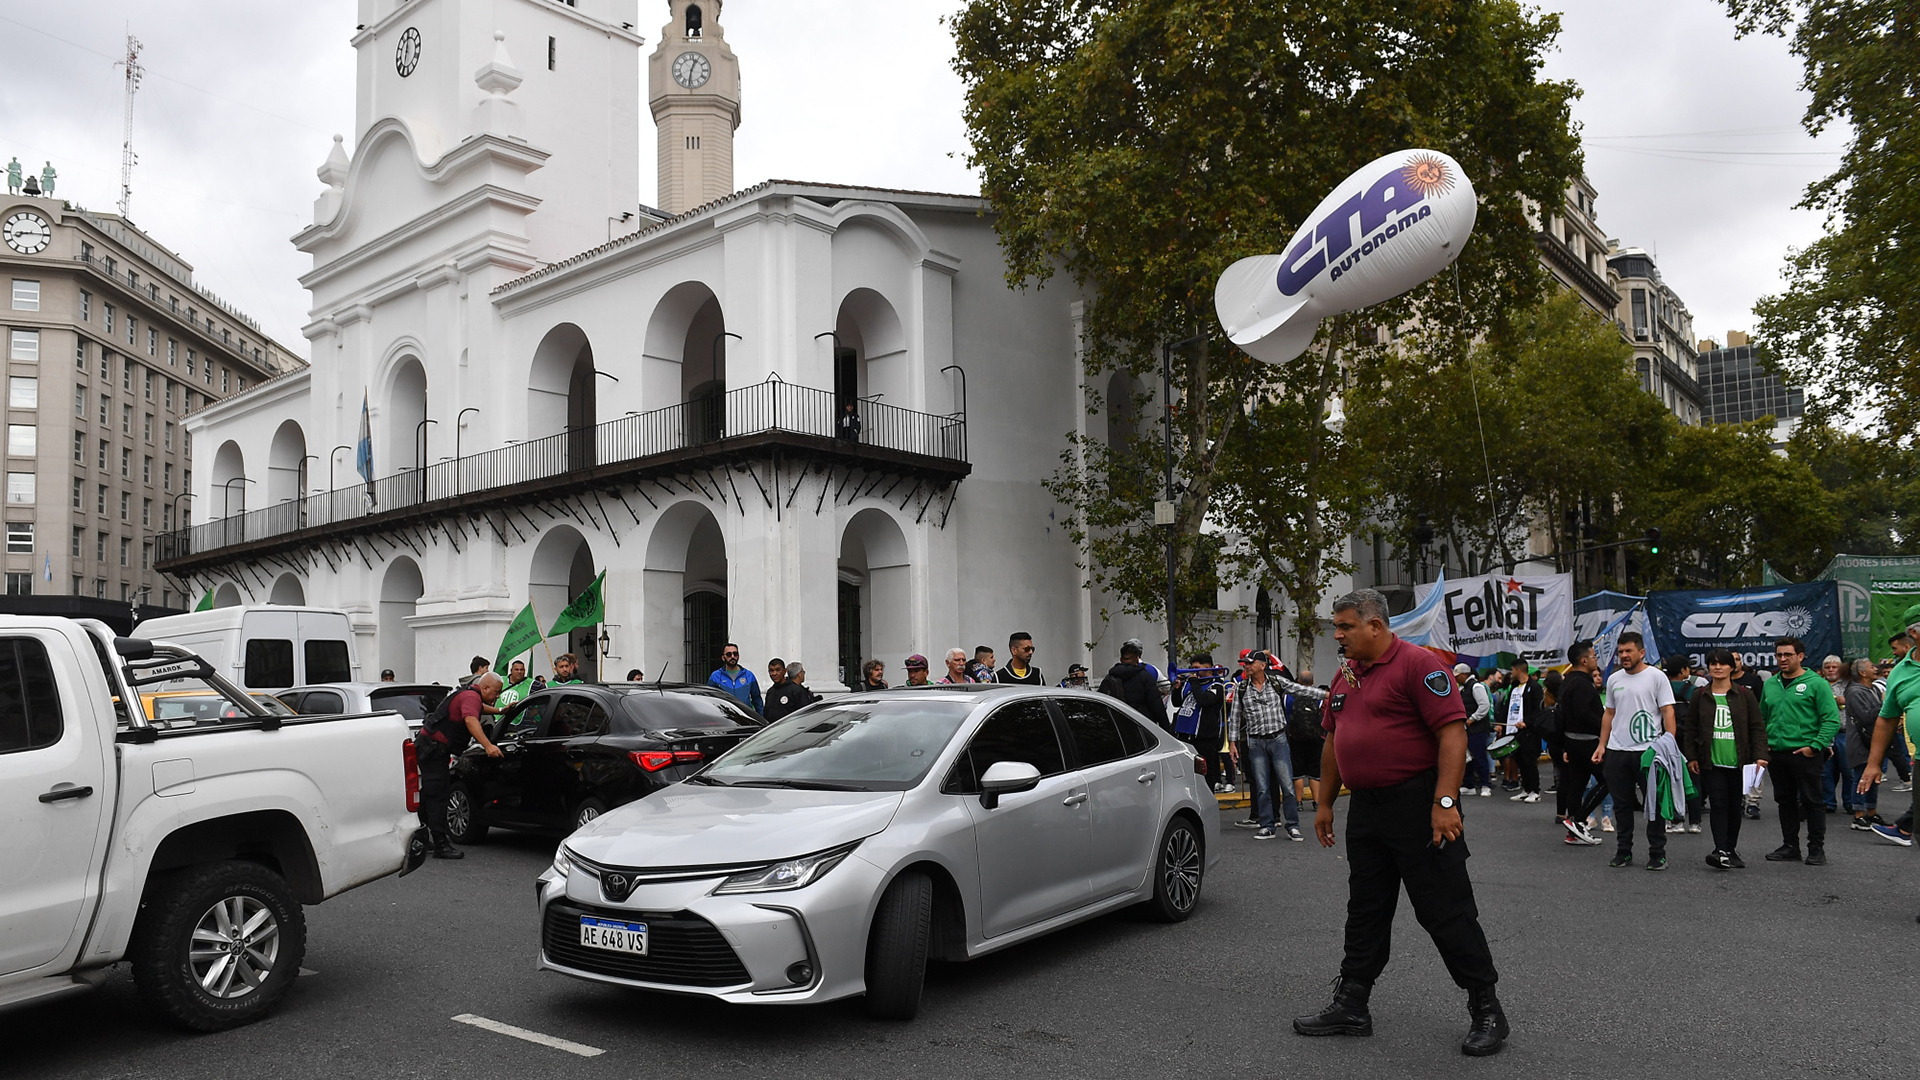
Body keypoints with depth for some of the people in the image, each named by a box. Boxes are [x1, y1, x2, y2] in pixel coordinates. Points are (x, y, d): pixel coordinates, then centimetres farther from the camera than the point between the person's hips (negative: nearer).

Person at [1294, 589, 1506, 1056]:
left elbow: (1453, 732, -19)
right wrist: (1324, 803, 20)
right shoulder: (1345, 675, 13)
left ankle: (1486, 1012, 12)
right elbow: (1333, 742, 21)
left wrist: (1445, 803, -25)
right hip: (1366, 810, 8)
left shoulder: (1418, 664, -13)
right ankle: (1350, 1005, 22)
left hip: (1418, 806, -8)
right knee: (1365, 912, 14)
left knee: (1446, 912, -1)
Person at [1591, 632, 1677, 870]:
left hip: (1648, 750, -5)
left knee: (1654, 803, 1)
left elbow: (1668, 712, -7)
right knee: (1621, 804, 11)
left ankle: (1657, 854, 9)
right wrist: (1602, 746, 12)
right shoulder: (1614, 679, 12)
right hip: (1617, 751, 5)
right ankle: (1623, 852, 20)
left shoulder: (1656, 677, -4)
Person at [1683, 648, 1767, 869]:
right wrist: (1691, 757, 4)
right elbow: (1691, 728, 10)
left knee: (1735, 806, 10)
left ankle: (1731, 849, 22)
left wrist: (1760, 756, -7)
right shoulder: (1700, 697, 6)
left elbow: (1757, 727, 2)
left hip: (1738, 763, 1)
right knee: (1718, 805, -10)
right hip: (1711, 763, 0)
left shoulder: (1744, 695, 3)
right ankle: (1721, 851, -15)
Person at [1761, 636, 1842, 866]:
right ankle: (1790, 846, 22)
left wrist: (1815, 746, -16)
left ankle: (1816, 849, 10)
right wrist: (1762, 743, 8)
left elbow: (1832, 720, -10)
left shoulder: (1816, 683, -5)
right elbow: (1761, 718, 21)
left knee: (1812, 801, 1)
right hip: (1776, 755, 6)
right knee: (1785, 801, 12)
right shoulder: (1770, 685, 12)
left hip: (1805, 754, -6)